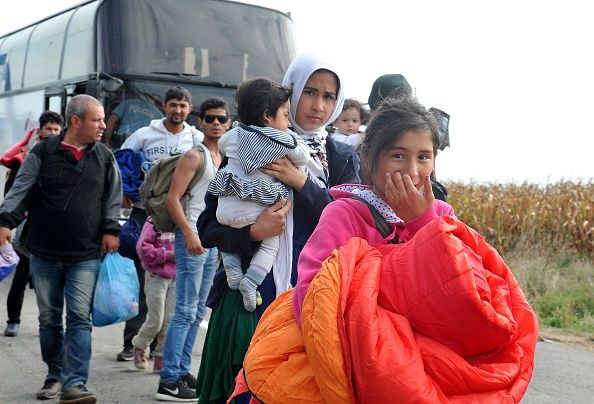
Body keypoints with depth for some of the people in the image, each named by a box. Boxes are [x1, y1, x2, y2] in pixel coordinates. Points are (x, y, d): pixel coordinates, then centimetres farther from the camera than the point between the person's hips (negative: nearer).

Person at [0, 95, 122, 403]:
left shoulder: (105, 157, 5)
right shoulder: (43, 153, -1)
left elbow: (112, 198, 9)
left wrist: (110, 229, -1)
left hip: (86, 256, 0)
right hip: (45, 253, 0)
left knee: (79, 318, -9)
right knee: (49, 318, 10)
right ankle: (55, 376, 25)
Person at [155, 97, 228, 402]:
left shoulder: (225, 159, 16)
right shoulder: (195, 156, -8)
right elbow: (172, 199, -14)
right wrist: (189, 234, -22)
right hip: (192, 238, -8)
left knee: (198, 312, 12)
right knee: (186, 311, -10)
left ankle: (182, 371, 20)